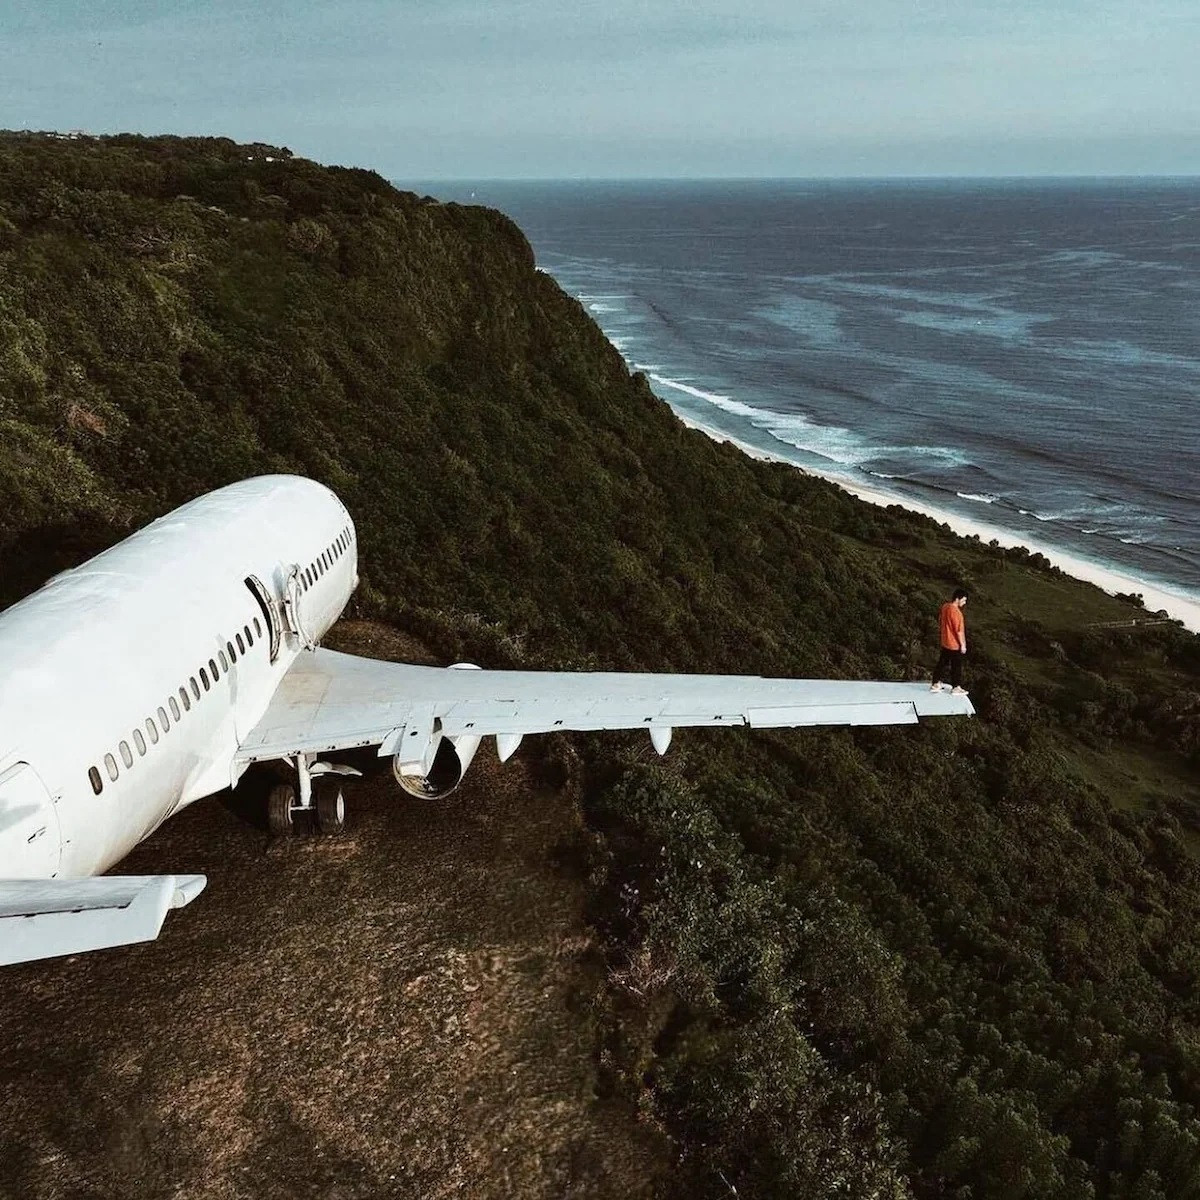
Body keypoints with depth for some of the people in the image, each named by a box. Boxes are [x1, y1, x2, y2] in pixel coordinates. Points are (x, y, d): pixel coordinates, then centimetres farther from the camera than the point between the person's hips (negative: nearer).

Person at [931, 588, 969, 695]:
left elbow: (940, 621, 12)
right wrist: (963, 645, -14)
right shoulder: (956, 612, -26)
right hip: (955, 645, -8)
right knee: (956, 666, 7)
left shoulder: (945, 607, 0)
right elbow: (959, 631, -22)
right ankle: (956, 688, 19)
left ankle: (935, 684, 24)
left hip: (945, 643, 8)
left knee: (942, 663, 17)